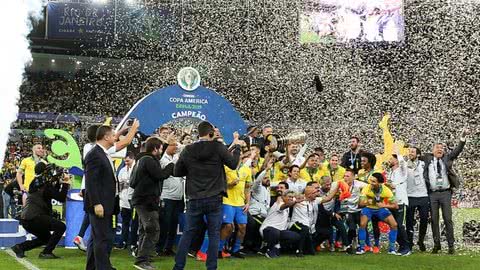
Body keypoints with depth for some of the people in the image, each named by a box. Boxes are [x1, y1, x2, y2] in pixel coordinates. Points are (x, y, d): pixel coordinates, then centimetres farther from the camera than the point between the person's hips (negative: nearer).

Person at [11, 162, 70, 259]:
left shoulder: (36, 183, 21)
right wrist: (65, 183, 1)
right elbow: (61, 198, -7)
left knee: (46, 238, 24)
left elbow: (52, 193, 32)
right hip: (34, 218, -9)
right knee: (61, 227, -6)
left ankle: (20, 247, 11)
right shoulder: (46, 185, -5)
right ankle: (46, 252, -10)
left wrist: (59, 182, 24)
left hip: (25, 220, 9)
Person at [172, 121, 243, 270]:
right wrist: (237, 147, 14)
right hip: (214, 199, -2)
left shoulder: (188, 151, -1)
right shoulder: (218, 147, -8)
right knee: (214, 235, 7)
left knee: (187, 234, 11)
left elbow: (177, 172, 6)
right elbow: (233, 164, 0)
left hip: (194, 199, 2)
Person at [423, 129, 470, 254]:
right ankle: (436, 245, 11)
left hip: (445, 193, 0)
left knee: (448, 219, 0)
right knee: (434, 220, 4)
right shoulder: (427, 159, 7)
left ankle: (451, 245, 3)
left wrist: (463, 138, -14)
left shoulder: (447, 158, 8)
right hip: (433, 193, 0)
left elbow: (457, 150, -2)